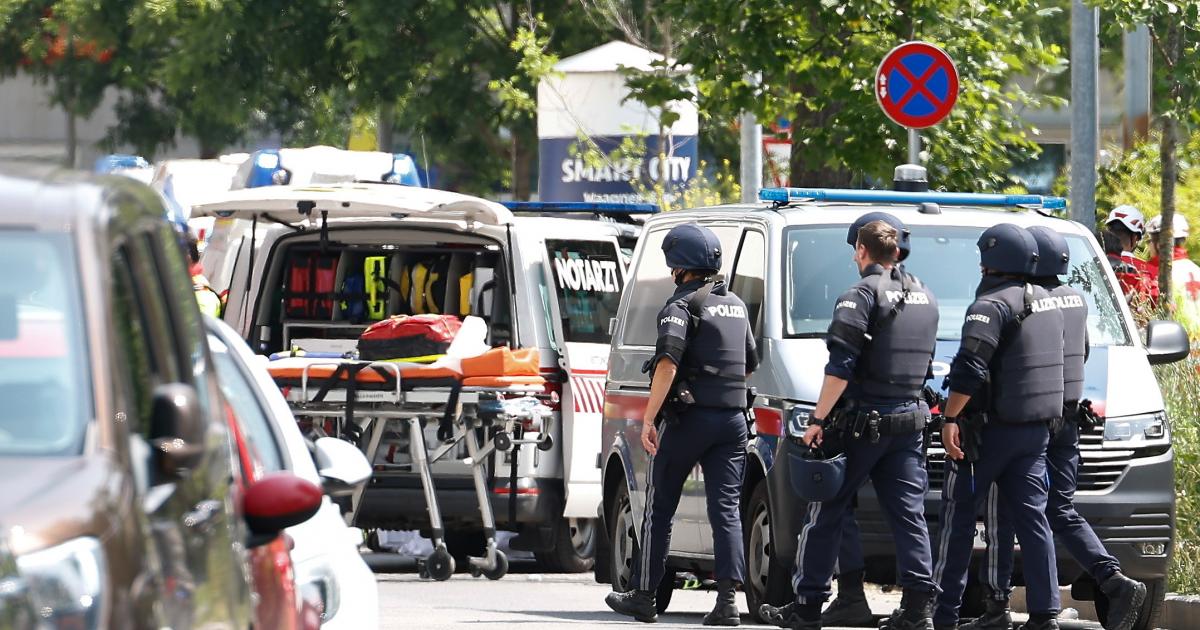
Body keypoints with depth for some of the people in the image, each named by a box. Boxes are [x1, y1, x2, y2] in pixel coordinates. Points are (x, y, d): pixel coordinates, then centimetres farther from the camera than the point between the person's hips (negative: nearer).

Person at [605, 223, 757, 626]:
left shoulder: (682, 305, -9)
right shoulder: (735, 305, 15)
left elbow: (668, 364, -20)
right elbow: (750, 364, 26)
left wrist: (650, 418, -20)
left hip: (688, 418, -6)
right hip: (732, 419, 6)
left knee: (659, 509, 5)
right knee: (726, 509, 0)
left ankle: (644, 596, 10)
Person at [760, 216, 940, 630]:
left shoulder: (863, 295, -10)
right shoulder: (924, 297, 14)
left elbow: (840, 366, -17)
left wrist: (819, 418, -15)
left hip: (861, 423, -6)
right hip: (910, 421, 6)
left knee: (826, 512, 2)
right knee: (908, 513, 4)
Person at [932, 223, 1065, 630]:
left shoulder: (993, 306, -15)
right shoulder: (1046, 303, 13)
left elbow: (970, 370, -23)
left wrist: (951, 418, -20)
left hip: (991, 429, -8)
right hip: (1037, 429, 8)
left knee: (959, 519, 1)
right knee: (1032, 517, 6)